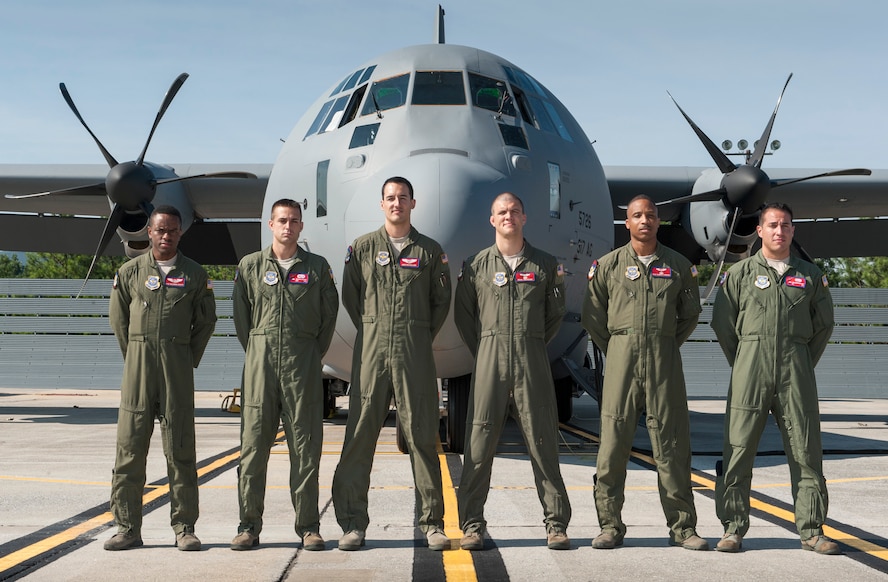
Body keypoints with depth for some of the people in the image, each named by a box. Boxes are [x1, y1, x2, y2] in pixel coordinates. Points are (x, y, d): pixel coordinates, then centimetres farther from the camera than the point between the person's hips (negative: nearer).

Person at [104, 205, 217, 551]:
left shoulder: (194, 275, 7)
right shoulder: (130, 272, 8)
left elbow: (206, 321, 12)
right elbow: (118, 317, 13)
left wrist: (188, 361, 8)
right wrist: (134, 357, 10)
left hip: (177, 367, -1)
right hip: (138, 366, 1)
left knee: (180, 446, 0)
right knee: (130, 445, 0)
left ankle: (184, 528, 5)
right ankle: (127, 528, 6)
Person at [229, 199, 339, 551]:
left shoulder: (317, 267, 8)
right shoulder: (250, 266, 9)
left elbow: (329, 313, 12)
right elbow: (240, 314, 12)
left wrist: (314, 356, 10)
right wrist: (256, 352, 9)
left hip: (303, 364, 0)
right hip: (260, 363, 0)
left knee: (306, 445, 0)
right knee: (254, 443, 0)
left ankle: (308, 526, 5)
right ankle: (249, 525, 6)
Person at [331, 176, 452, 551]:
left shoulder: (430, 251, 10)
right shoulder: (362, 248, 9)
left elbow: (441, 300, 14)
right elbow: (349, 296, 13)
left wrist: (422, 337, 10)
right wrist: (372, 333, 10)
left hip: (415, 353, 0)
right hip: (371, 349, 0)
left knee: (421, 435, 0)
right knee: (360, 434, -1)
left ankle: (433, 522, 6)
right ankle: (353, 522, 4)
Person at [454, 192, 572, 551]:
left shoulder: (545, 265, 10)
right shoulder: (477, 265, 9)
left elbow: (555, 314, 17)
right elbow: (463, 314, 13)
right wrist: (483, 352, 9)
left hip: (532, 361, 0)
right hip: (489, 361, 0)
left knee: (542, 441, 1)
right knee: (479, 443, -2)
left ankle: (556, 524, 7)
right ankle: (472, 525, 4)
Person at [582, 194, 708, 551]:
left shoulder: (679, 266, 10)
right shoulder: (608, 265, 7)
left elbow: (690, 314, 19)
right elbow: (593, 316, 11)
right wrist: (615, 352, 9)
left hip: (665, 361, 1)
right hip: (621, 358, 0)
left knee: (672, 443, 1)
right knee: (613, 441, -2)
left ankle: (683, 527, 8)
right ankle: (610, 526, 5)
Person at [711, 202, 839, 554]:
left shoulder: (810, 276, 12)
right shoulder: (740, 273, 7)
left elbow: (824, 325, 19)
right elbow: (722, 322, 10)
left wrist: (804, 365, 13)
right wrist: (742, 365, 9)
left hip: (796, 371, 2)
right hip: (750, 370, -1)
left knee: (806, 452, 1)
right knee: (738, 449, -3)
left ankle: (812, 531, 8)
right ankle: (733, 528, 4)